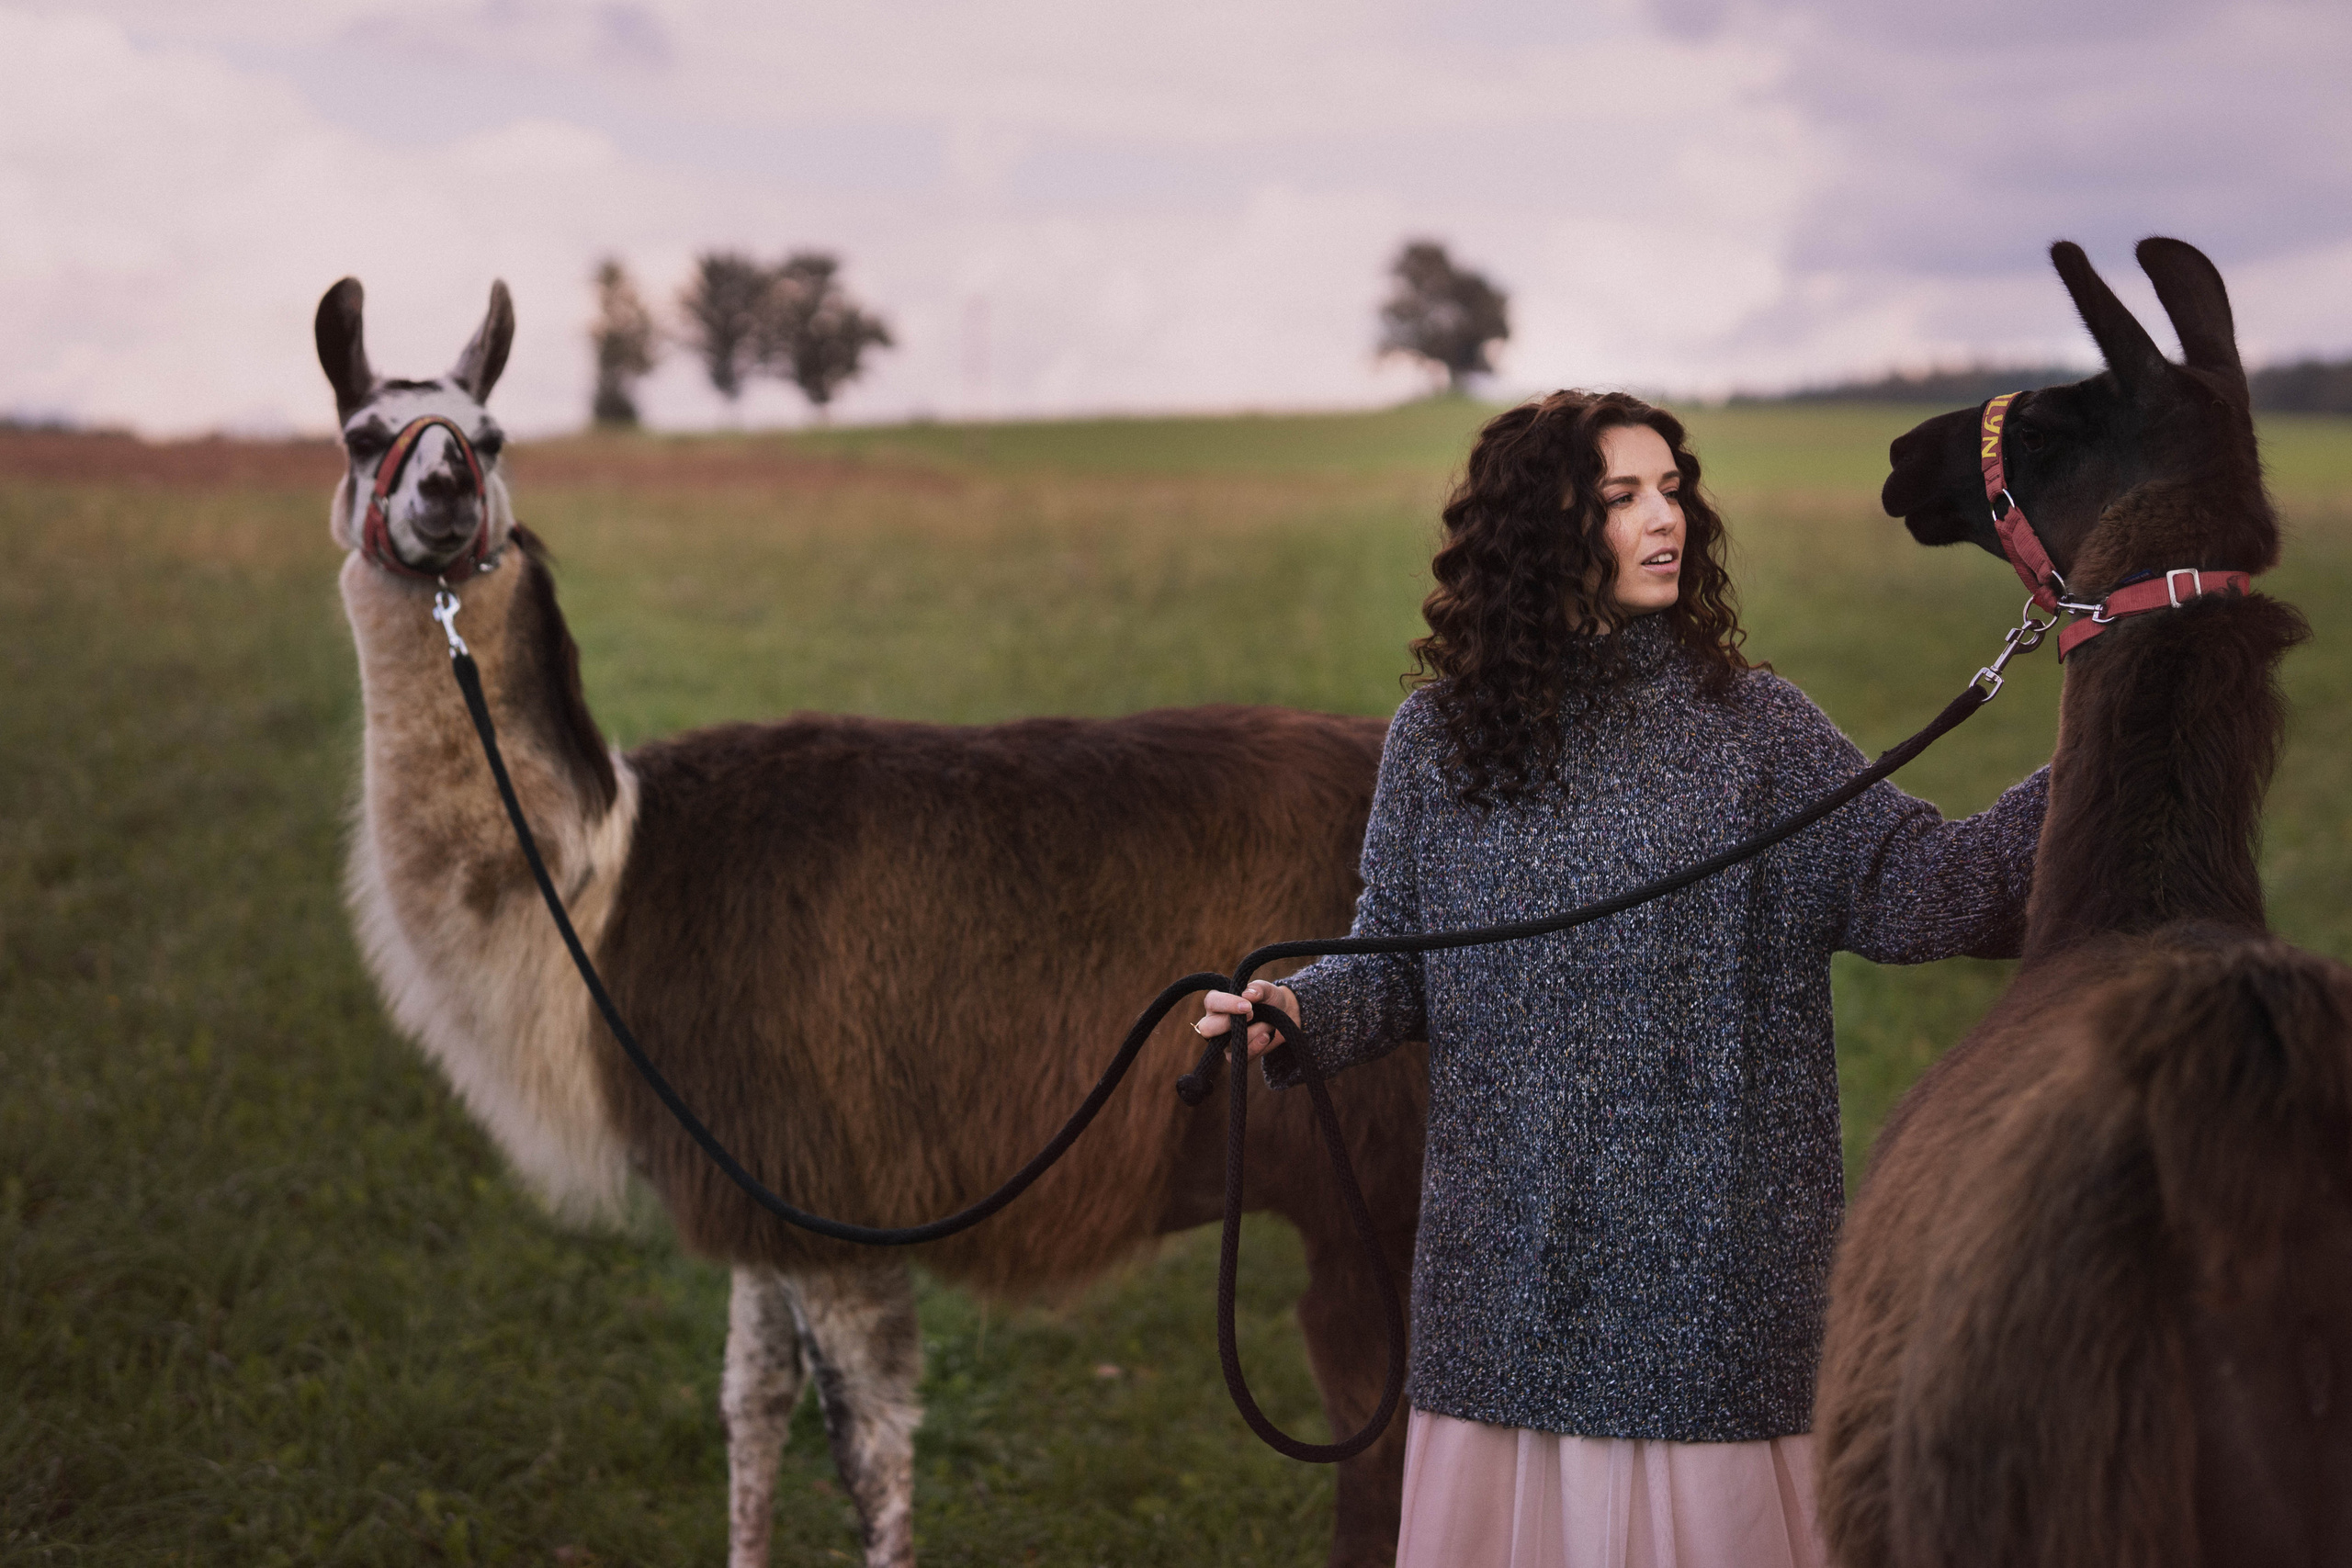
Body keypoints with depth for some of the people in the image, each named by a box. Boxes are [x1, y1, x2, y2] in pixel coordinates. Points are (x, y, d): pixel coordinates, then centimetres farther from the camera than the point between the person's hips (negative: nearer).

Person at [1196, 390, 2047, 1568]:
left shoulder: (1748, 725, 1)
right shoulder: (1441, 737, 4)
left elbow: (1914, 886, -8)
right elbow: (1397, 963, 9)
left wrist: (2078, 791, -19)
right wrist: (1297, 1010, -11)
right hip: (1513, 1247, 1)